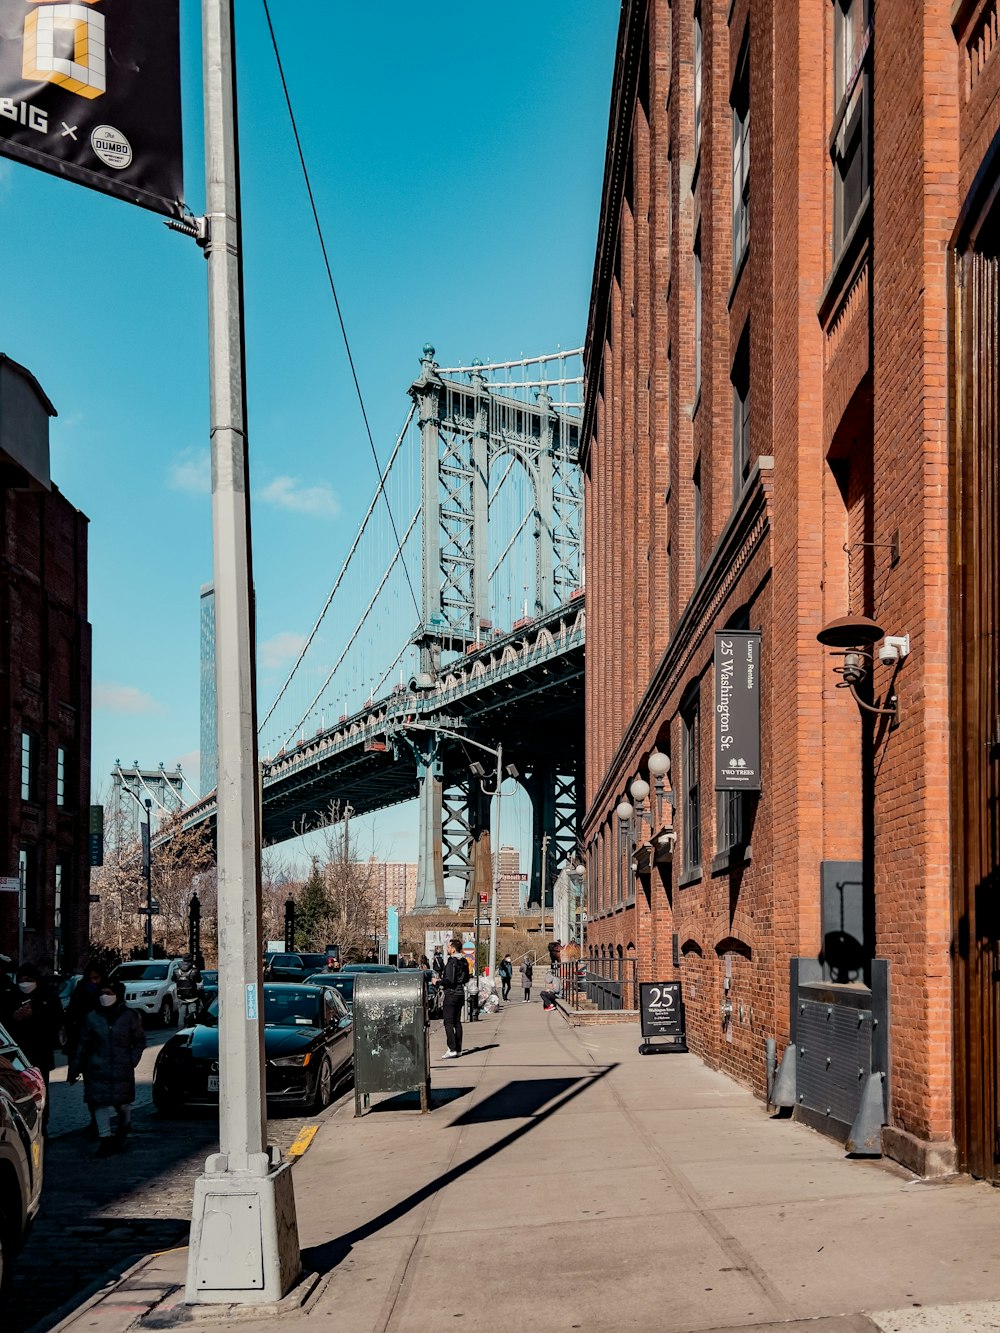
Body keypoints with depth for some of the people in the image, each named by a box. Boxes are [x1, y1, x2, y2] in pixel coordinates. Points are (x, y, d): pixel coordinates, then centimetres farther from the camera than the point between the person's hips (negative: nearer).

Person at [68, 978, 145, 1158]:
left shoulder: (129, 1016, -2)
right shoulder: (92, 1017, 1)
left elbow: (140, 1041, 8)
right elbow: (82, 1045, 6)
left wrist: (132, 1060, -4)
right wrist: (74, 1068, 5)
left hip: (122, 1069, -1)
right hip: (97, 1069, 1)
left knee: (123, 1104, 6)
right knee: (100, 1103, -4)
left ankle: (121, 1134, 33)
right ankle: (105, 1139, 4)